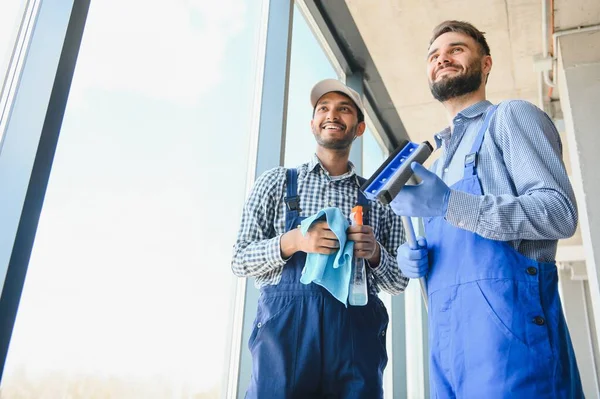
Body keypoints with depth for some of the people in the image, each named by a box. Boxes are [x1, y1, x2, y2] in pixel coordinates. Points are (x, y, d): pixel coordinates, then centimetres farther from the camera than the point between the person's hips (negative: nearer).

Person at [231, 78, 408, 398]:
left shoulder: (379, 198, 11)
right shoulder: (276, 182, 8)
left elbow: (398, 282, 13)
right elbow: (240, 261, 4)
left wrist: (374, 253, -9)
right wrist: (291, 242, -14)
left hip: (356, 333, 2)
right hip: (285, 326, -1)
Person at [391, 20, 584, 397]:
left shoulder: (510, 116, 2)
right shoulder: (439, 159, 23)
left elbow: (561, 212, -12)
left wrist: (449, 204, -22)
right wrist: (414, 258, 3)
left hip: (504, 314, -7)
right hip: (446, 327, 7)